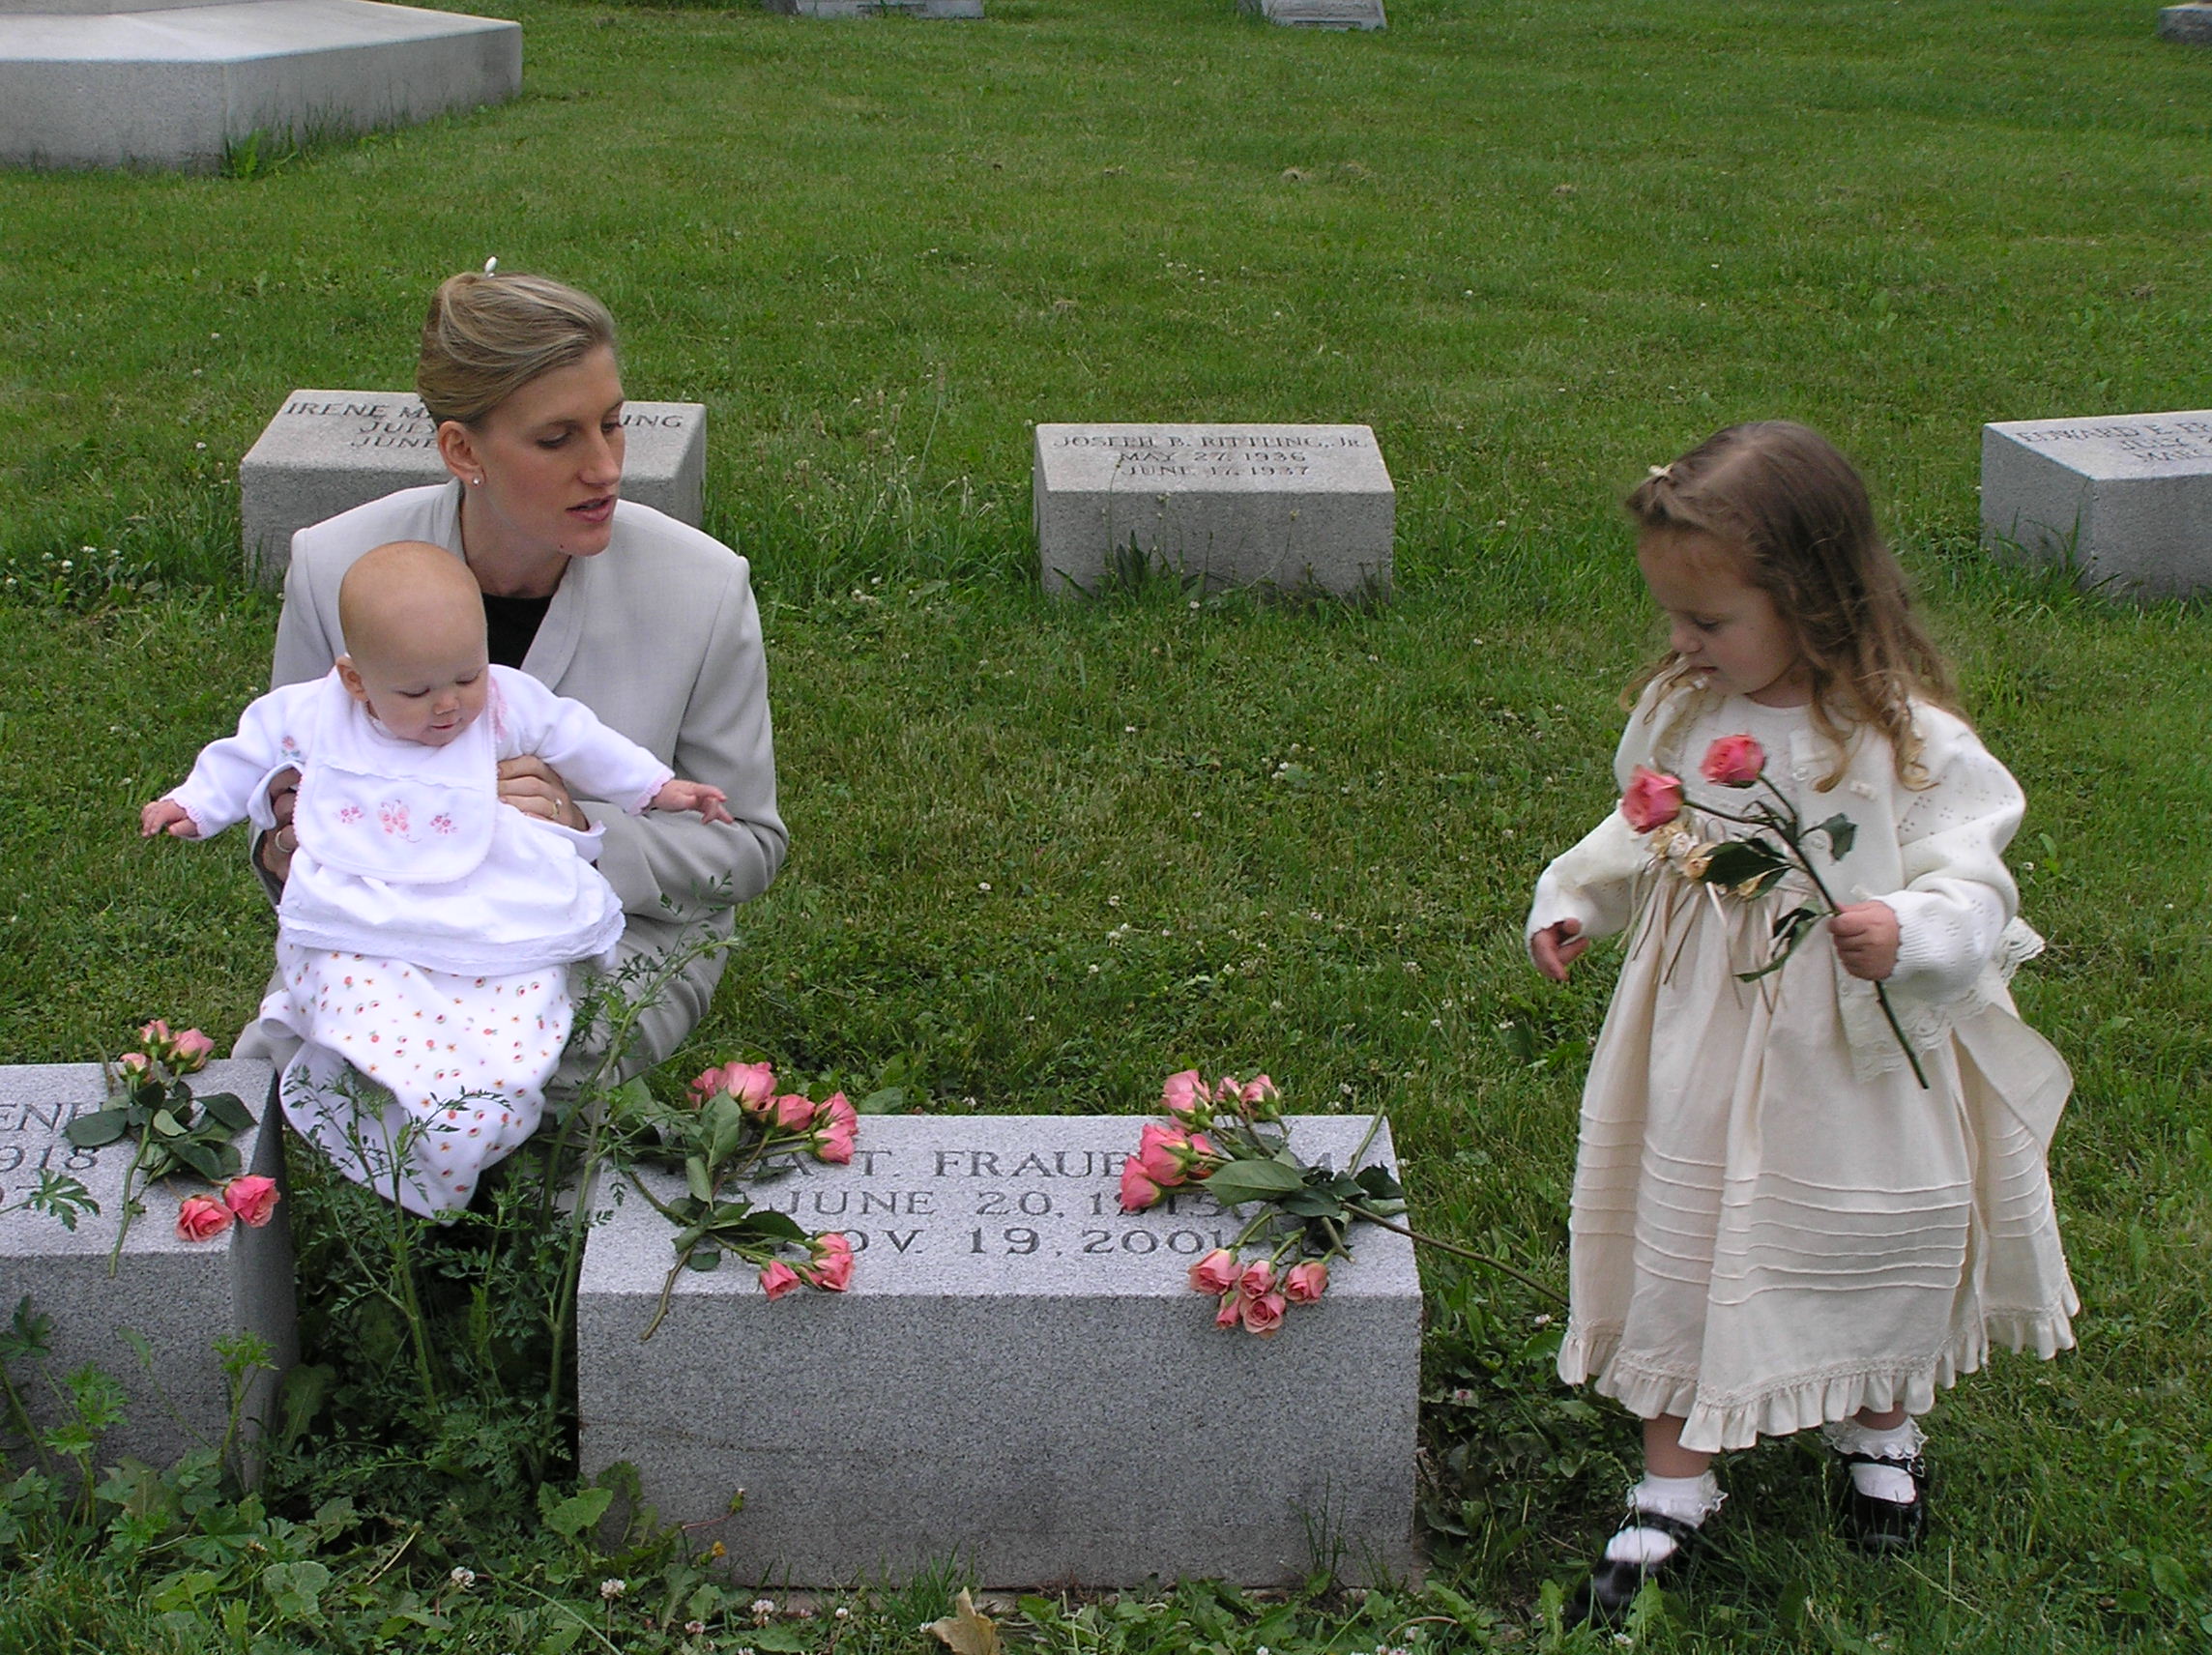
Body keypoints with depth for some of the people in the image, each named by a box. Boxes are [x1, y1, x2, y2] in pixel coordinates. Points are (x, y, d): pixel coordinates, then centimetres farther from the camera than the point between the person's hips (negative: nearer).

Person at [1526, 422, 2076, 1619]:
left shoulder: (1911, 746, -20)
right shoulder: (1682, 714, -3)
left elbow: (1972, 891, -20)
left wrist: (1912, 933, -39)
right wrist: (1573, 899, 3)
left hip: (1855, 1072, -3)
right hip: (1701, 1063, 4)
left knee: (1873, 1255, 16)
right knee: (1679, 1252, 11)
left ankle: (1879, 1437, 46)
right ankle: (1673, 1488, 27)